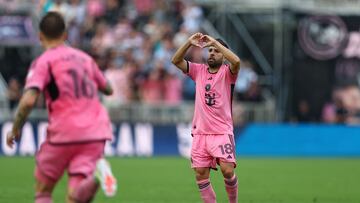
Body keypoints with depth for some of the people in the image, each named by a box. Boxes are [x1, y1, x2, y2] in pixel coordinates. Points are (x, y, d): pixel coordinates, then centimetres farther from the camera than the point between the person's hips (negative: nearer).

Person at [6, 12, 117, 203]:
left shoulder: (43, 61, 0)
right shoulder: (85, 58, 18)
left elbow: (28, 100, -15)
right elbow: (108, 89, 32)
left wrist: (15, 129, 0)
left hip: (65, 132, -4)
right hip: (96, 132, 4)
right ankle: (95, 176, -42)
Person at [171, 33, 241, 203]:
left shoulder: (227, 72, 0)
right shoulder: (199, 70, 12)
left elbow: (236, 61, -22)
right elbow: (176, 61, 3)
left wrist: (215, 42, -19)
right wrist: (189, 43, -11)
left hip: (222, 132, -4)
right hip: (200, 132, 4)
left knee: (228, 170, -15)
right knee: (200, 174, -1)